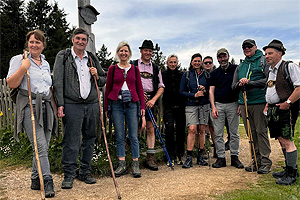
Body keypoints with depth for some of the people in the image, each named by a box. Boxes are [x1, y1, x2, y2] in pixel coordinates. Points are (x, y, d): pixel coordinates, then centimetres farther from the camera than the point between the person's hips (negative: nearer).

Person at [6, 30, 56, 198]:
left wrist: (55, 106, 20)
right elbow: (11, 84, -5)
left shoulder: (46, 63, 20)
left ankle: (36, 180, 20)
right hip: (29, 106, -6)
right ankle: (47, 182, -7)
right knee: (40, 146, -13)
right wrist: (23, 68, -16)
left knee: (44, 146, 7)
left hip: (46, 107, 6)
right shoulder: (18, 60, 3)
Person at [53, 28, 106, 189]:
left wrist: (97, 76, -1)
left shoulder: (92, 59, 16)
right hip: (72, 105, -4)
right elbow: (58, 82, -1)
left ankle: (85, 172, 22)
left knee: (89, 140, 9)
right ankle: (69, 175, 11)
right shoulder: (63, 56, 5)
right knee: (71, 141, -3)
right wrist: (60, 104, -10)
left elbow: (103, 81, 22)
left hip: (92, 104, 4)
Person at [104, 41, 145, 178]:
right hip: (116, 104, 0)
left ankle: (135, 165, 10)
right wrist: (106, 108, 5)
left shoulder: (135, 69, 11)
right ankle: (122, 165, 13)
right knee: (120, 136, 4)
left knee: (133, 136, 1)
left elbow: (140, 89, 11)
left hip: (132, 104, 1)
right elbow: (108, 89, 9)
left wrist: (142, 106, 3)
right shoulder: (113, 68, 8)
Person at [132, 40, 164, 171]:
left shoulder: (156, 68, 17)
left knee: (150, 128, 1)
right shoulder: (133, 65, 8)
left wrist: (153, 99, -3)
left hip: (150, 100, 3)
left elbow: (161, 87, 12)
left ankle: (150, 158, 6)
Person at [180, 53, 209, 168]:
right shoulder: (186, 75, 6)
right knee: (192, 129, -13)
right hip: (191, 105, -2)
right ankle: (189, 158, -9)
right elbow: (182, 91, 1)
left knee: (202, 130, 3)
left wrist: (205, 91, -8)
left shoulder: (205, 75, 12)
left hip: (204, 105, 2)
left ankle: (200, 156, 13)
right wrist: (194, 95, -11)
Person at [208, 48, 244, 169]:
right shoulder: (214, 73, 11)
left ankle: (234, 157, 14)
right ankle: (221, 158, 9)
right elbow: (211, 90, 7)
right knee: (218, 133, 1)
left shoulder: (236, 69, 5)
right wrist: (213, 107, -4)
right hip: (218, 105, 2)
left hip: (233, 104, -1)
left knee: (234, 133, 4)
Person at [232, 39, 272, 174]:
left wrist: (250, 82, -15)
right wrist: (240, 84, -5)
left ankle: (265, 161, 5)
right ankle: (256, 159, 17)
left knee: (261, 131, -4)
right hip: (244, 103, 5)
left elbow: (268, 80, -9)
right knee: (251, 132, 8)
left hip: (259, 102, -5)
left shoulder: (264, 61, 4)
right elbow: (233, 85, 17)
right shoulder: (240, 66, 20)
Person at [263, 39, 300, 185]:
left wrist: (287, 103, -18)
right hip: (273, 110, 8)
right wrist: (267, 106, 15)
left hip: (286, 109, -8)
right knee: (281, 140, 13)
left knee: (287, 140, -7)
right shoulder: (270, 71, 18)